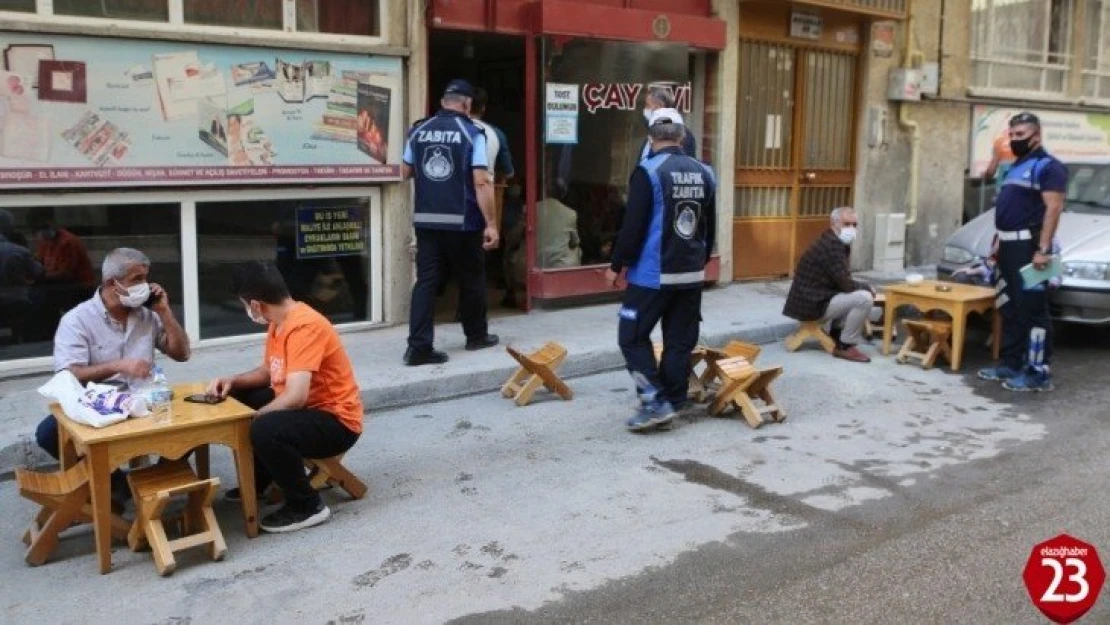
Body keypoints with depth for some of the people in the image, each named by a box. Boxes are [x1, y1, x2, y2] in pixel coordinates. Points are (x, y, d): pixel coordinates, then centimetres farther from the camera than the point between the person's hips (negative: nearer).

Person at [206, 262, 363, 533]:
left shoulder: (304, 326, -26)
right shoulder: (278, 322, 5)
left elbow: (296, 397, -33)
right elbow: (267, 371, 21)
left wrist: (252, 418, -20)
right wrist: (233, 381, 3)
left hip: (336, 421, -10)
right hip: (302, 407, 10)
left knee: (265, 429, -35)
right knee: (235, 401, 15)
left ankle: (307, 506, -13)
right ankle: (258, 482, 26)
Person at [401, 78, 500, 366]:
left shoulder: (418, 131, 6)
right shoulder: (472, 133, -7)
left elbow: (406, 172, 16)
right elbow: (481, 183, -13)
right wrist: (491, 224, -11)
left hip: (426, 220, 4)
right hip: (462, 222, -3)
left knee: (426, 281, 2)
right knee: (471, 279, 14)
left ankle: (418, 346, -6)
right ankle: (476, 336, 29)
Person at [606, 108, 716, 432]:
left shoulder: (648, 172, -12)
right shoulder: (704, 173, 7)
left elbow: (633, 227, -14)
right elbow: (710, 228, 13)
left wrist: (617, 265, -3)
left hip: (653, 274, -6)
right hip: (692, 274, 6)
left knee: (632, 337, 4)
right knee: (680, 343, 11)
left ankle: (656, 402, -3)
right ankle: (671, 405, 16)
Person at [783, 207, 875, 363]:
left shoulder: (832, 242, 13)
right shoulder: (832, 245, -19)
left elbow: (841, 281, 19)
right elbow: (846, 284, -21)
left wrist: (862, 287, 2)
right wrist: (867, 288, -3)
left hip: (814, 299, 11)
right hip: (812, 304, -11)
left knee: (853, 295, 27)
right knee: (864, 298, -18)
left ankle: (837, 336, 25)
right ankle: (845, 347, -6)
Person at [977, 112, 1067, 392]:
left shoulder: (1048, 166, -8)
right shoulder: (1015, 167, 20)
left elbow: (1053, 209, -17)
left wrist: (1043, 250, -24)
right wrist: (998, 242, 18)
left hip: (1028, 246, -10)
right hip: (1009, 246, 10)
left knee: (1033, 310, -9)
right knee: (1009, 309, 13)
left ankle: (1039, 373, -7)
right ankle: (1010, 364, 21)